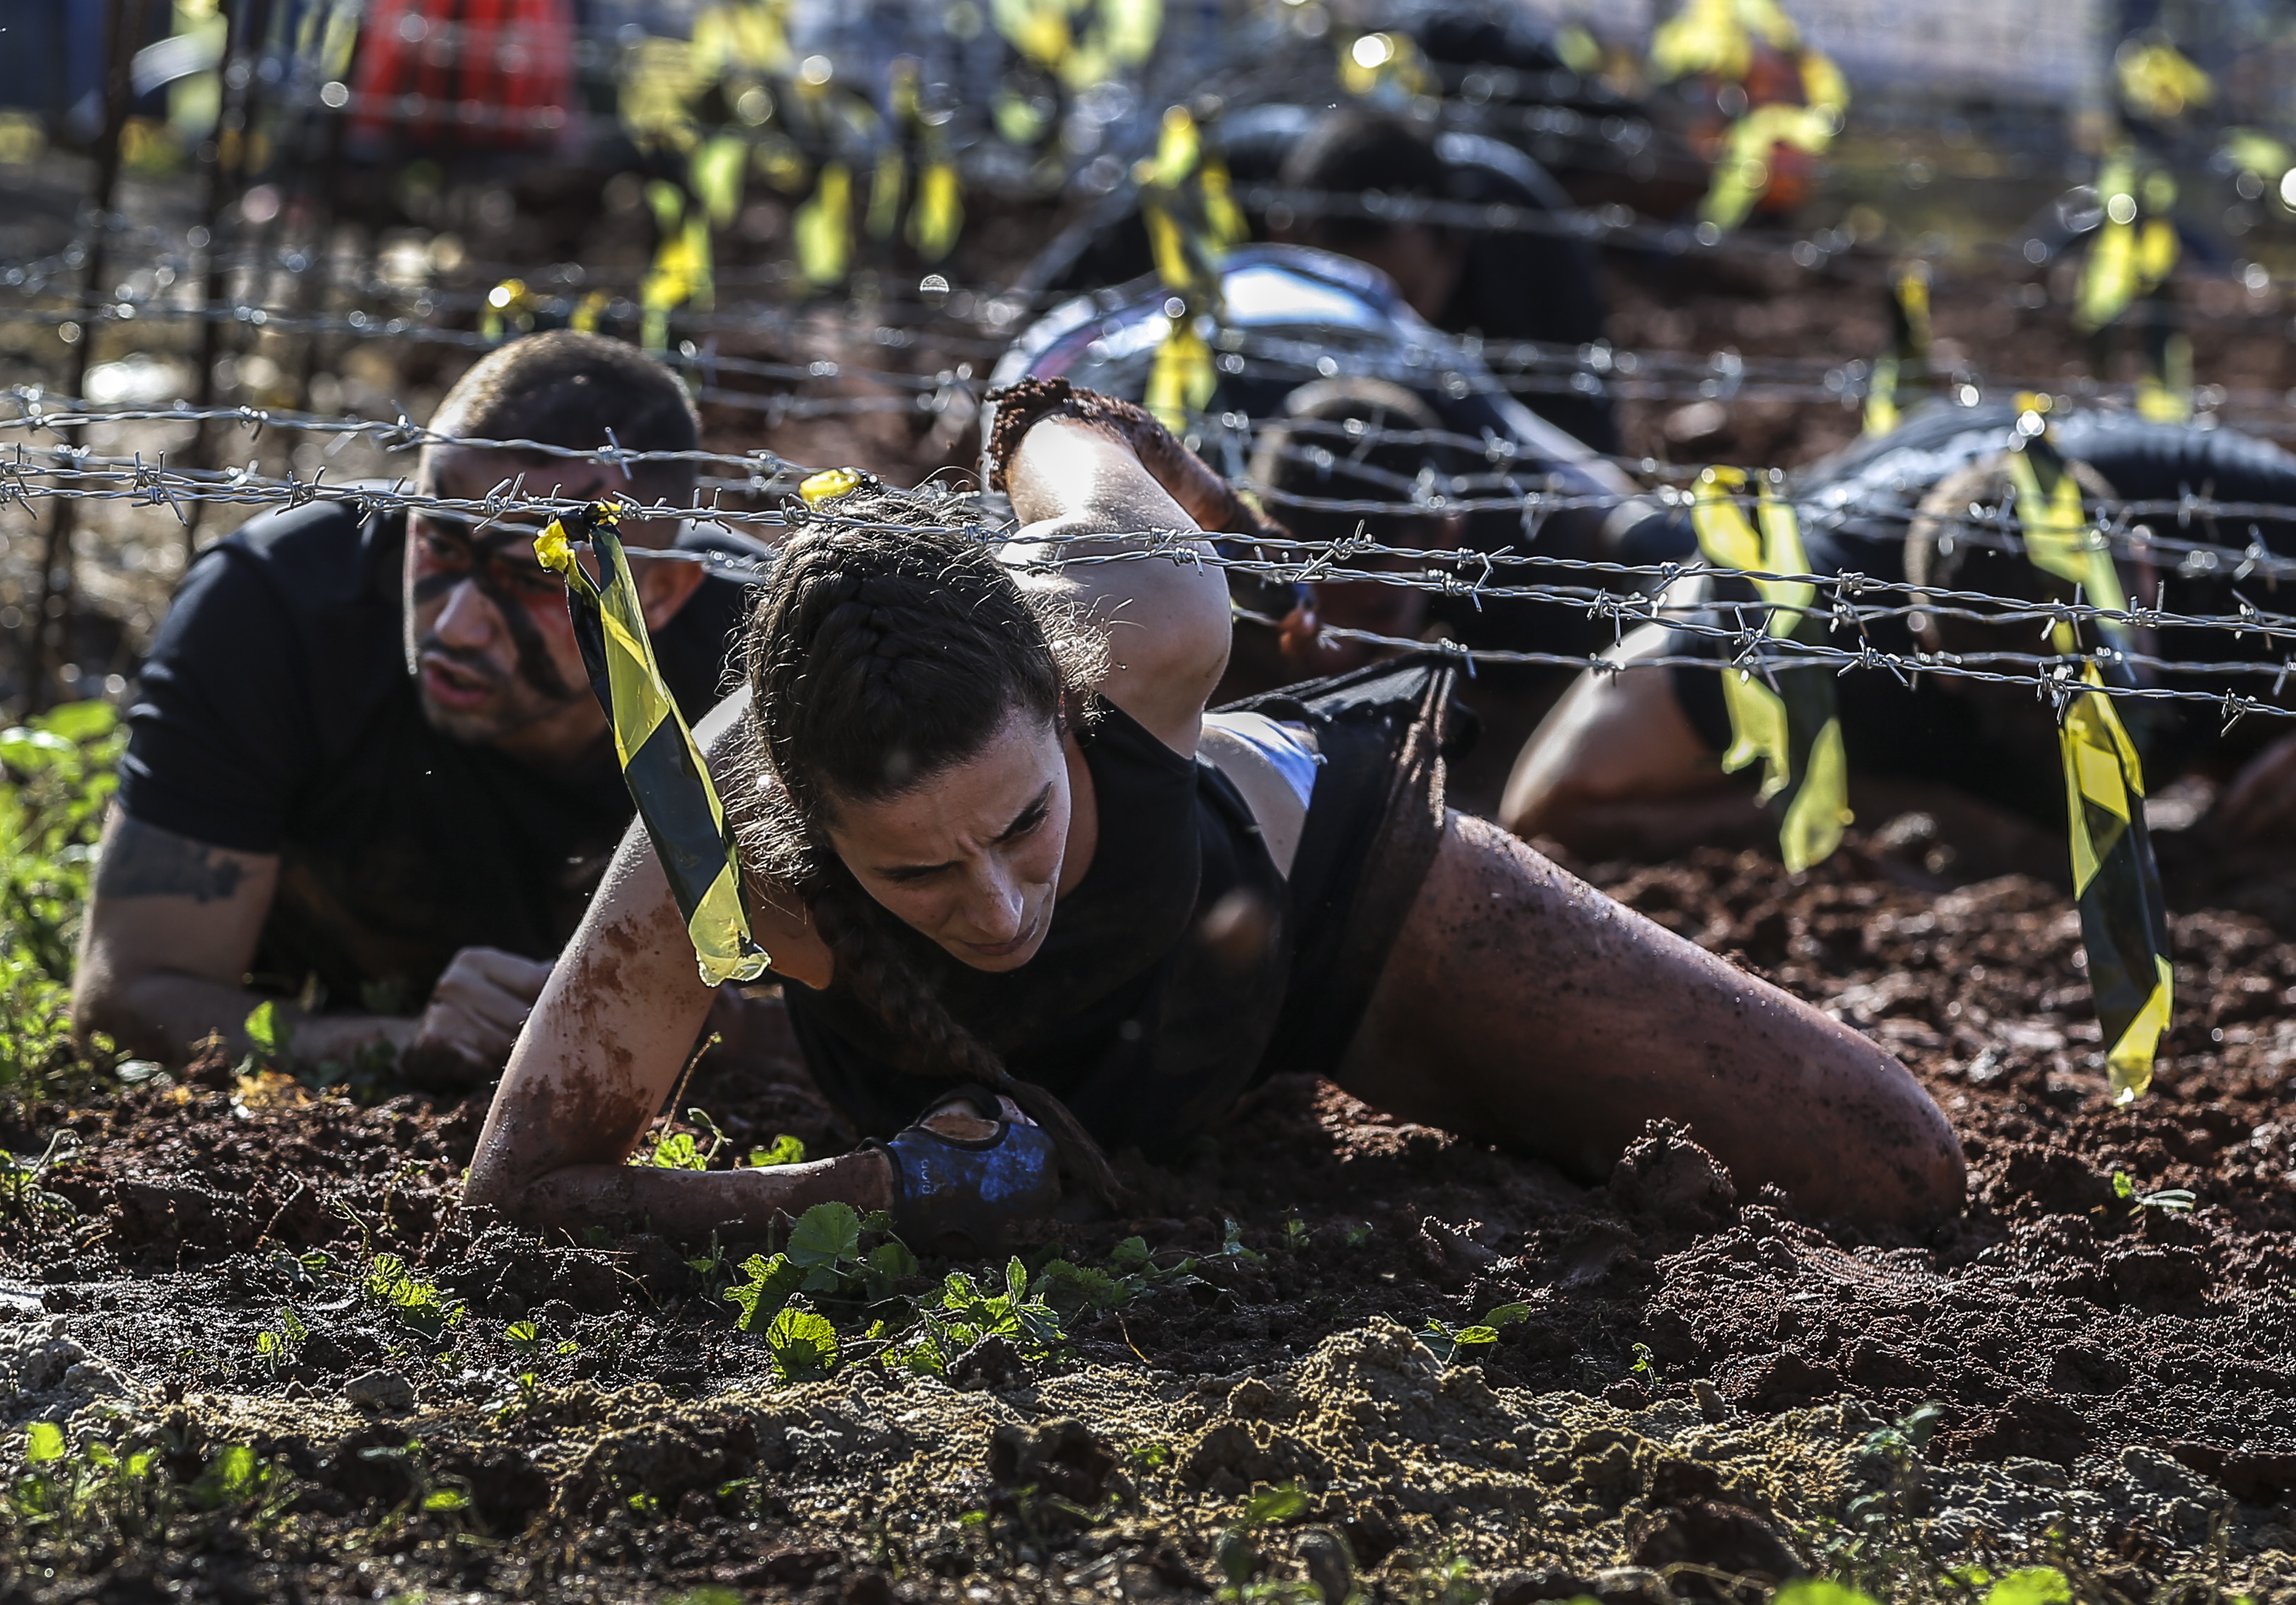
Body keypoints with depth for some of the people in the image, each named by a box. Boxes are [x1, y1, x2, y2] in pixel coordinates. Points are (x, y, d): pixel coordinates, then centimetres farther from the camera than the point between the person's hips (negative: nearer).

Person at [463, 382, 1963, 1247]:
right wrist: (870, 1191, -48)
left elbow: (1062, 433, -19)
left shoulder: (1145, 626, -44)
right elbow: (519, 1187, -37)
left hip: (1326, 866, 0)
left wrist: (1061, 428, 6)